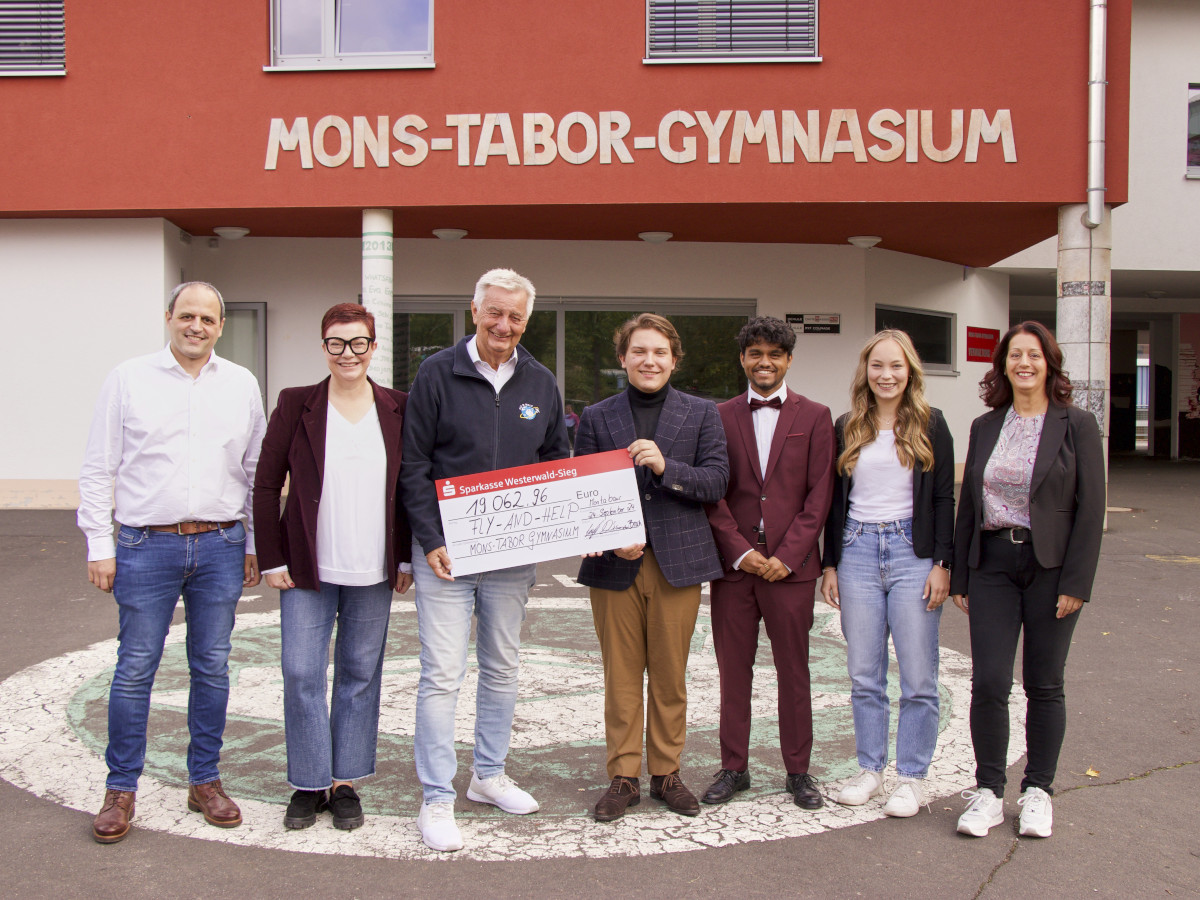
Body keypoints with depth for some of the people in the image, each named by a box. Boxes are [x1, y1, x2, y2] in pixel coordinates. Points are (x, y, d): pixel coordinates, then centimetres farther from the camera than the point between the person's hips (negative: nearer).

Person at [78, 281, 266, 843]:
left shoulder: (242, 385, 8)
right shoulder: (128, 380, 2)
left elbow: (256, 471, 12)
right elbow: (98, 470, 3)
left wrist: (255, 544, 9)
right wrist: (99, 545, -2)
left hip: (221, 546, 2)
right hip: (146, 545, -2)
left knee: (212, 668, 9)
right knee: (135, 669, 2)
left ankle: (205, 781, 22)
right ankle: (121, 788, 17)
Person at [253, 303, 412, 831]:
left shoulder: (397, 409, 4)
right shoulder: (296, 405, 0)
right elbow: (266, 485, 1)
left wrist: (406, 557, 3)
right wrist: (273, 559, -3)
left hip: (374, 573, 1)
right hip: (308, 570, -1)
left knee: (360, 677, 9)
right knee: (301, 674, 0)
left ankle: (345, 783, 22)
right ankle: (309, 784, 17)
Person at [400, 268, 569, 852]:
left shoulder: (540, 383, 7)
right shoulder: (438, 373, -4)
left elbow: (557, 463, 14)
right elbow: (413, 465, -5)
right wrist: (431, 539, -12)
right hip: (445, 551, -4)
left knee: (502, 668, 14)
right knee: (442, 674, -3)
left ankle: (489, 776, 30)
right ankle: (437, 801, 7)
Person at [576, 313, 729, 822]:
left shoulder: (701, 414, 7)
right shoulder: (596, 417, 7)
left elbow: (717, 481, -2)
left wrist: (665, 466, -18)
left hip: (677, 562, 0)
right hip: (615, 565, 0)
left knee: (670, 675, 8)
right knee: (621, 676, 5)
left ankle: (666, 773, 22)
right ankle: (624, 777, 17)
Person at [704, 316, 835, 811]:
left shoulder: (814, 417, 4)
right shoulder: (720, 417, 7)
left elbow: (819, 495, -1)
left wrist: (787, 555, -9)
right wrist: (741, 551, -7)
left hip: (790, 565, -1)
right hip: (733, 562, 1)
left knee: (794, 671, 7)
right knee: (733, 669, 7)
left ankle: (798, 771, 20)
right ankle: (734, 767, 20)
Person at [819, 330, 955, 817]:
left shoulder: (930, 424, 2)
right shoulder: (846, 428, 9)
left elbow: (944, 498, 1)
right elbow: (835, 500, 12)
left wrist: (942, 563, -6)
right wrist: (830, 564, 8)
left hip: (912, 550, -2)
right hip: (857, 551, 3)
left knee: (918, 677, 1)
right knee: (863, 675, 8)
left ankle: (911, 777, 14)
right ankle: (870, 768, 21)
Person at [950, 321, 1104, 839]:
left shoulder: (1076, 425, -2)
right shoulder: (985, 427, 9)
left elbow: (1090, 508, -5)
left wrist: (1076, 582, -11)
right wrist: (958, 576, 8)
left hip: (1049, 566, -2)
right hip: (991, 565, 3)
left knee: (1044, 684, 7)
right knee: (988, 682, -2)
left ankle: (1037, 791, 22)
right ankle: (988, 792, 11)